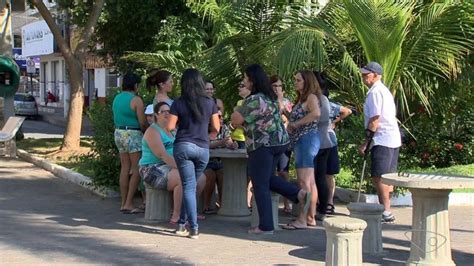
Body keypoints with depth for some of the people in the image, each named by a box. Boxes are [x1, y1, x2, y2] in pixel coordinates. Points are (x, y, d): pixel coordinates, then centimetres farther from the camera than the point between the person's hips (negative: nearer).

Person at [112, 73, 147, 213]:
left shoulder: (117, 98, 11)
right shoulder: (136, 100, -12)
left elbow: (116, 119, 14)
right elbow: (142, 123, -13)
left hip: (118, 133, 8)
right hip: (133, 134, -8)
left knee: (125, 168, 11)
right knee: (136, 169, -3)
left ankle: (124, 202, 13)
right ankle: (128, 203, -7)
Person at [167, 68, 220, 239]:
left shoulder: (179, 103, -3)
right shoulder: (209, 102, 4)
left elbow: (170, 127, -5)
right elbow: (216, 128, 6)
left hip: (183, 146, -2)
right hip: (203, 148, 2)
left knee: (188, 187, -1)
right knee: (191, 185, 14)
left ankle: (194, 228, -7)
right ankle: (182, 223, 17)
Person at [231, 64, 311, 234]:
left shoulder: (254, 100, -19)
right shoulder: (270, 96, 11)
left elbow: (235, 121, -17)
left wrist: (238, 110, 4)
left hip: (262, 145, -9)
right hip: (280, 142, 9)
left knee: (260, 185, 0)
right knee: (268, 178, 22)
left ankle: (265, 226, 4)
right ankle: (300, 194, 7)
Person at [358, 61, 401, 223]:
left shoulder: (375, 92, -11)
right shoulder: (384, 90, 20)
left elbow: (374, 120, -17)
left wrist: (366, 143, -15)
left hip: (382, 140, -10)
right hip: (393, 139, 10)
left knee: (378, 177, -11)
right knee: (387, 177, 14)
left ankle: (386, 213, -11)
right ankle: (386, 211, 20)